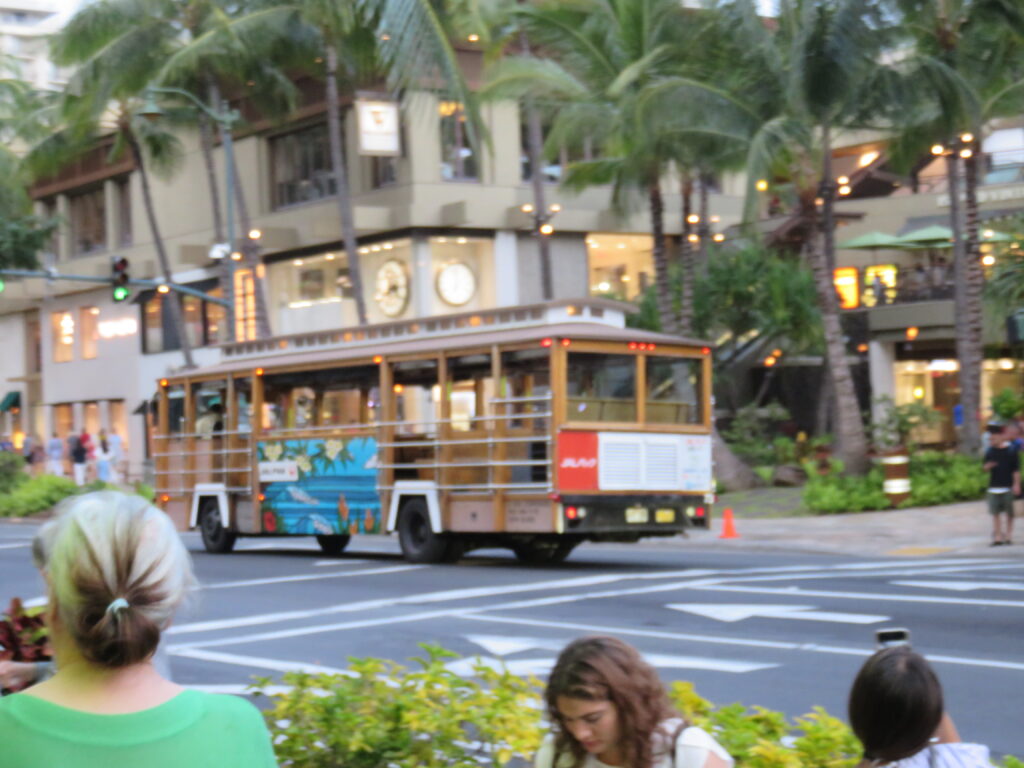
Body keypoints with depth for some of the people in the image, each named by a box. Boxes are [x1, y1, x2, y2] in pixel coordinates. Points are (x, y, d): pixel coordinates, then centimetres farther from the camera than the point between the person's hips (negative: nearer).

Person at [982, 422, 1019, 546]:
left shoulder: (1011, 450, -5)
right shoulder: (990, 451, 5)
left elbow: (1016, 469, -3)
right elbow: (985, 467, 11)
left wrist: (1016, 484, -8)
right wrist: (987, 466, -13)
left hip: (1008, 486, -3)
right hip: (994, 487, 3)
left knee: (1009, 512, 6)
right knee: (995, 512, 1)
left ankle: (1009, 534, 17)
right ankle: (998, 536, 5)